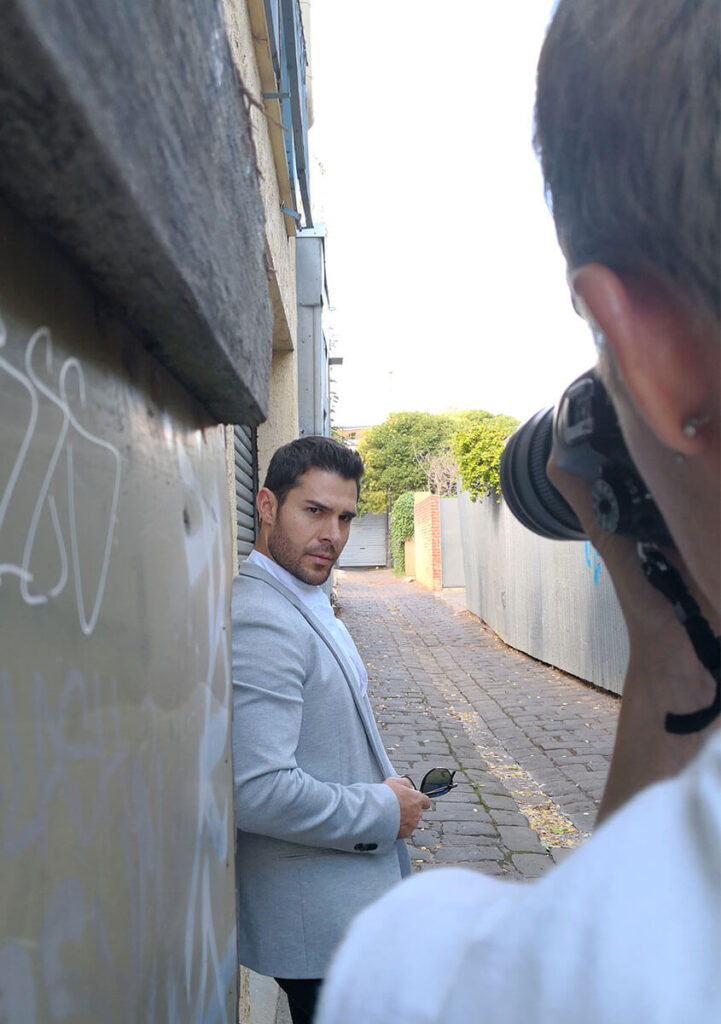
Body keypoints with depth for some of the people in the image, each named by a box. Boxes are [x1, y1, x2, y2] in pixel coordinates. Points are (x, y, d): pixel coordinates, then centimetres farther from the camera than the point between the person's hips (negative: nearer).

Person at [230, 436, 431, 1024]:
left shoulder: (309, 605, 9)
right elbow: (257, 792, -31)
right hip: (318, 925, -10)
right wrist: (384, 813, -19)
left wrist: (388, 790, 6)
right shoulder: (260, 621, -25)